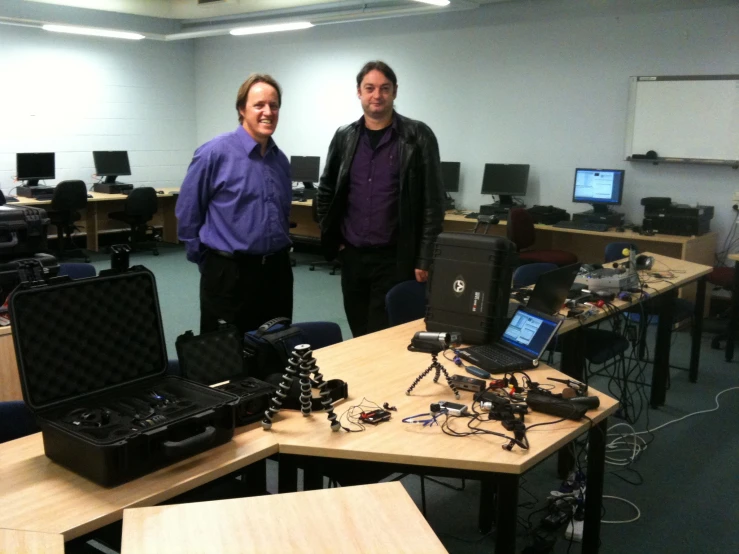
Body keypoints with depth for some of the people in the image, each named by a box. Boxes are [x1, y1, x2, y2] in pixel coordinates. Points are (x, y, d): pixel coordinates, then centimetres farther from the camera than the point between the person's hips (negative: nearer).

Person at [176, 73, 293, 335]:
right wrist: (208, 261, 1)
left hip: (277, 271, 6)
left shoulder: (281, 159, 9)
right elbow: (188, 213, -4)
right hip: (230, 273, -5)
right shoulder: (214, 153, -9)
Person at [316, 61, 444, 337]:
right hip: (351, 255, 4)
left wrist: (425, 258, -11)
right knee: (359, 337, 14)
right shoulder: (344, 137, 6)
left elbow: (433, 202, -7)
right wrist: (331, 237, 8)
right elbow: (326, 192, 16)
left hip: (394, 257, -4)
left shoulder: (417, 137, -5)